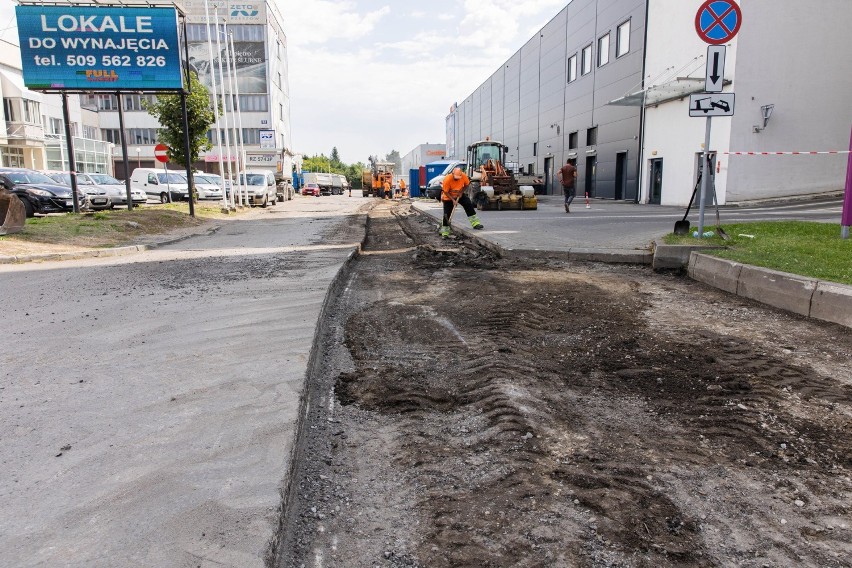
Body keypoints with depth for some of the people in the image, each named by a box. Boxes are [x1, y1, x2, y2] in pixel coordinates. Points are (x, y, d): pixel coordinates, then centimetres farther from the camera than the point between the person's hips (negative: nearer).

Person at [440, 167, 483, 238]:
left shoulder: (464, 176, -22)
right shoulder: (447, 179, -33)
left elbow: (467, 184, -3)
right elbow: (445, 192, -22)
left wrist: (461, 192, -15)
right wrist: (453, 200, -27)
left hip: (459, 195, 4)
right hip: (448, 197, -4)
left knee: (469, 205, -12)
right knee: (447, 214, -6)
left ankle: (475, 223, -7)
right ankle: (445, 233, 2)